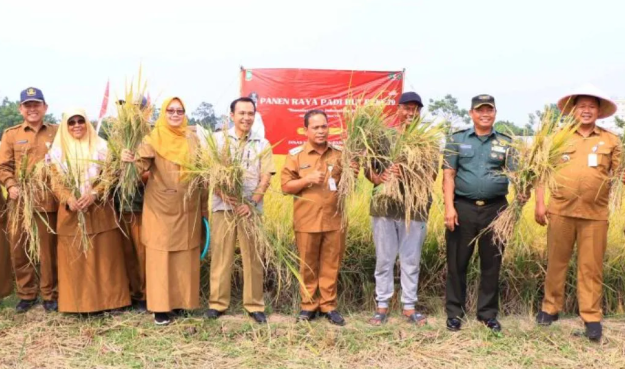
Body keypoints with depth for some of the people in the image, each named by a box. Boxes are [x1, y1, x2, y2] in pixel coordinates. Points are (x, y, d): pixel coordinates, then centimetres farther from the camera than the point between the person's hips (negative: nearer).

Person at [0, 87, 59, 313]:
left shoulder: (57, 132, 6)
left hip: (47, 199, -2)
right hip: (19, 200, 2)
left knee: (49, 249, 5)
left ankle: (50, 294, 18)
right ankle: (26, 294, 23)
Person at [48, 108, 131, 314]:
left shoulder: (100, 146, 3)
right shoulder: (58, 150, 7)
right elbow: (56, 181, 2)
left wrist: (94, 194, -17)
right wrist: (68, 199, -15)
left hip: (99, 210, -1)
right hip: (71, 212, 1)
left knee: (104, 256, 2)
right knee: (74, 258, 4)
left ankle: (107, 299, 12)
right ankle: (77, 302, 14)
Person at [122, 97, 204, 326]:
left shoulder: (192, 139, 8)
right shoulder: (154, 138, -3)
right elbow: (144, 163, -19)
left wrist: (204, 207, 7)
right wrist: (132, 159, -43)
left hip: (187, 207, 3)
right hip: (160, 206, -3)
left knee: (185, 254, 9)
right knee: (160, 254, 0)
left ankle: (181, 300, 21)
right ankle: (161, 305, 8)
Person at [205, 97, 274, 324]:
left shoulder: (262, 145, 7)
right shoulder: (218, 139, 5)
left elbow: (266, 178, 1)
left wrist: (252, 203, -13)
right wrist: (223, 194, -15)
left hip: (251, 208, 1)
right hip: (223, 206, 0)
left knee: (253, 257, 4)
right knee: (220, 256, 4)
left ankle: (254, 304, 14)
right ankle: (217, 302, 16)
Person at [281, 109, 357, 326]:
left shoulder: (339, 153, 7)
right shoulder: (296, 155, 0)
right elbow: (286, 186, -2)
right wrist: (308, 179, -16)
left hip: (334, 219, 2)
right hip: (307, 221, -2)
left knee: (331, 265, 8)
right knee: (308, 265, 8)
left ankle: (329, 305, 19)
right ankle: (309, 305, 21)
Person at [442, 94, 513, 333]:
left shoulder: (506, 143, 10)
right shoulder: (457, 140, 6)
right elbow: (448, 175, 1)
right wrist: (449, 206, -10)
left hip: (495, 209, 1)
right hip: (463, 207, -1)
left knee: (492, 264, 8)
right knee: (457, 262, 5)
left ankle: (488, 313, 22)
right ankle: (454, 312, 17)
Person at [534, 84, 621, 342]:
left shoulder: (611, 141, 10)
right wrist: (540, 204, 0)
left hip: (595, 214, 0)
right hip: (561, 210, 0)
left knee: (591, 266, 2)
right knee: (556, 262, 8)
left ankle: (592, 317, 12)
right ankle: (551, 308, 22)